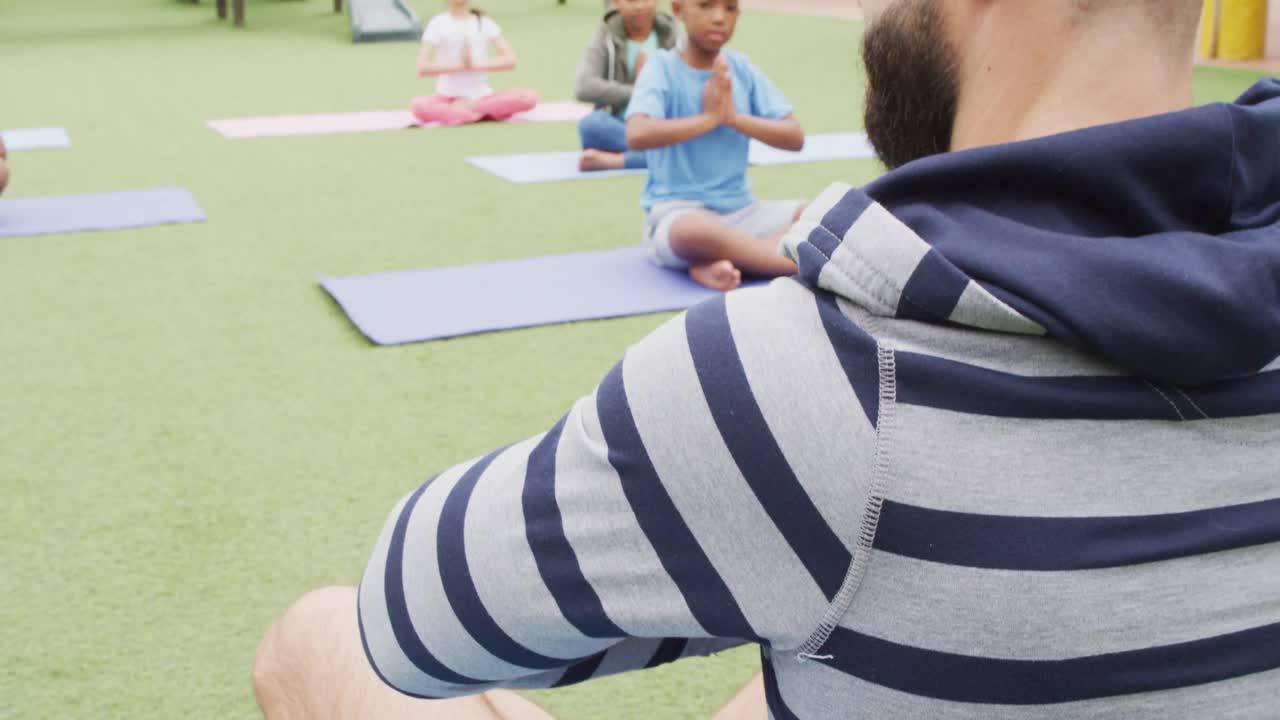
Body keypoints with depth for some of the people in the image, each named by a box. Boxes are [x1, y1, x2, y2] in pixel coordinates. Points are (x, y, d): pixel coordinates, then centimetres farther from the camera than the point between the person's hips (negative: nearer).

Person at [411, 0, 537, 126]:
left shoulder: (485, 23, 6)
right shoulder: (438, 24, 1)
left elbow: (510, 60, -3)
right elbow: (422, 69, -9)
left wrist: (475, 65, -12)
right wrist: (460, 65, -13)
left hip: (482, 97, 2)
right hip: (448, 98, -2)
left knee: (529, 97, -24)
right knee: (419, 105, -34)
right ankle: (480, 114, -25)